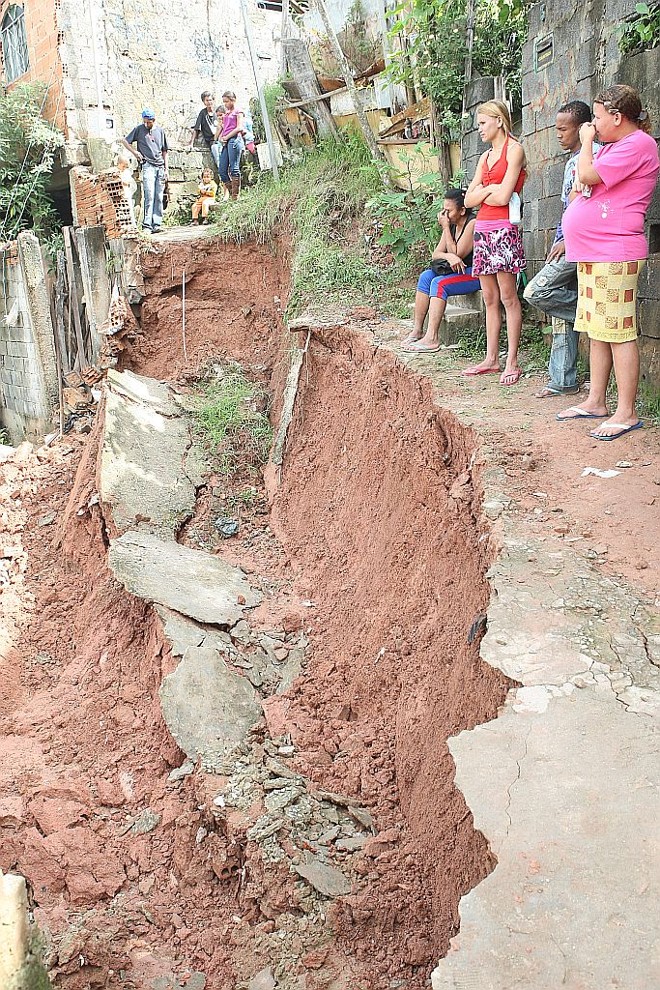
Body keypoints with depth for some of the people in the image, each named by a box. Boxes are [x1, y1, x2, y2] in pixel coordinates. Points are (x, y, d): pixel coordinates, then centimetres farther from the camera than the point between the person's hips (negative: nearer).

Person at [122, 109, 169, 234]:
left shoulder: (160, 131, 14)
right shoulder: (139, 129, 5)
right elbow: (125, 141, 11)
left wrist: (166, 169, 12)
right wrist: (135, 152, -2)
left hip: (160, 166, 4)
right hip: (148, 165, -4)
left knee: (159, 197, 1)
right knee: (149, 196, -15)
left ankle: (156, 224, 3)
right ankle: (147, 225, -19)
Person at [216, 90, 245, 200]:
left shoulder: (238, 112, 5)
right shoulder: (226, 114, 26)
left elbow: (239, 128, -7)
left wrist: (226, 137, -6)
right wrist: (220, 138, 4)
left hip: (234, 140, -7)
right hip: (225, 143, 7)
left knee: (234, 168, -12)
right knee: (222, 170, -1)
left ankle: (236, 196, -12)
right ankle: (231, 194, 3)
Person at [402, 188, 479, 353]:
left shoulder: (472, 224, -14)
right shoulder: (451, 225, 12)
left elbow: (457, 254, -16)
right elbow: (435, 255, 5)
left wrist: (446, 228, -12)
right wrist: (449, 256, -18)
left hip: (476, 273, -8)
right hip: (459, 271, 8)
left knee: (439, 283, -28)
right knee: (426, 276, -12)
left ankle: (431, 338, -33)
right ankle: (417, 330, -15)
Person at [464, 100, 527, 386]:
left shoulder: (514, 150, -3)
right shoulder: (485, 157, 20)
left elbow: (503, 196, -13)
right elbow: (469, 200, 12)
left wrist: (480, 193, 3)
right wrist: (489, 189, -4)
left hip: (503, 229, -8)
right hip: (482, 229, 8)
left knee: (508, 297, -7)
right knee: (489, 298, 8)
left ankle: (512, 362, -6)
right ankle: (491, 359, 13)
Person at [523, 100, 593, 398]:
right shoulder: (571, 161, 19)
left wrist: (568, 240, -17)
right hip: (566, 242, 9)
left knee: (536, 292, -19)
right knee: (562, 313, 6)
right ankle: (563, 381, 9)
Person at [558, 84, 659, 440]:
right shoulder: (613, 147, 23)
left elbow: (588, 176, -15)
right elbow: (584, 186, 26)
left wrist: (586, 141, 0)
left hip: (614, 255, -10)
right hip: (591, 253, 10)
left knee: (618, 333, -10)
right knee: (597, 331, 12)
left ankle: (626, 413, -8)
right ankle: (596, 401, 19)